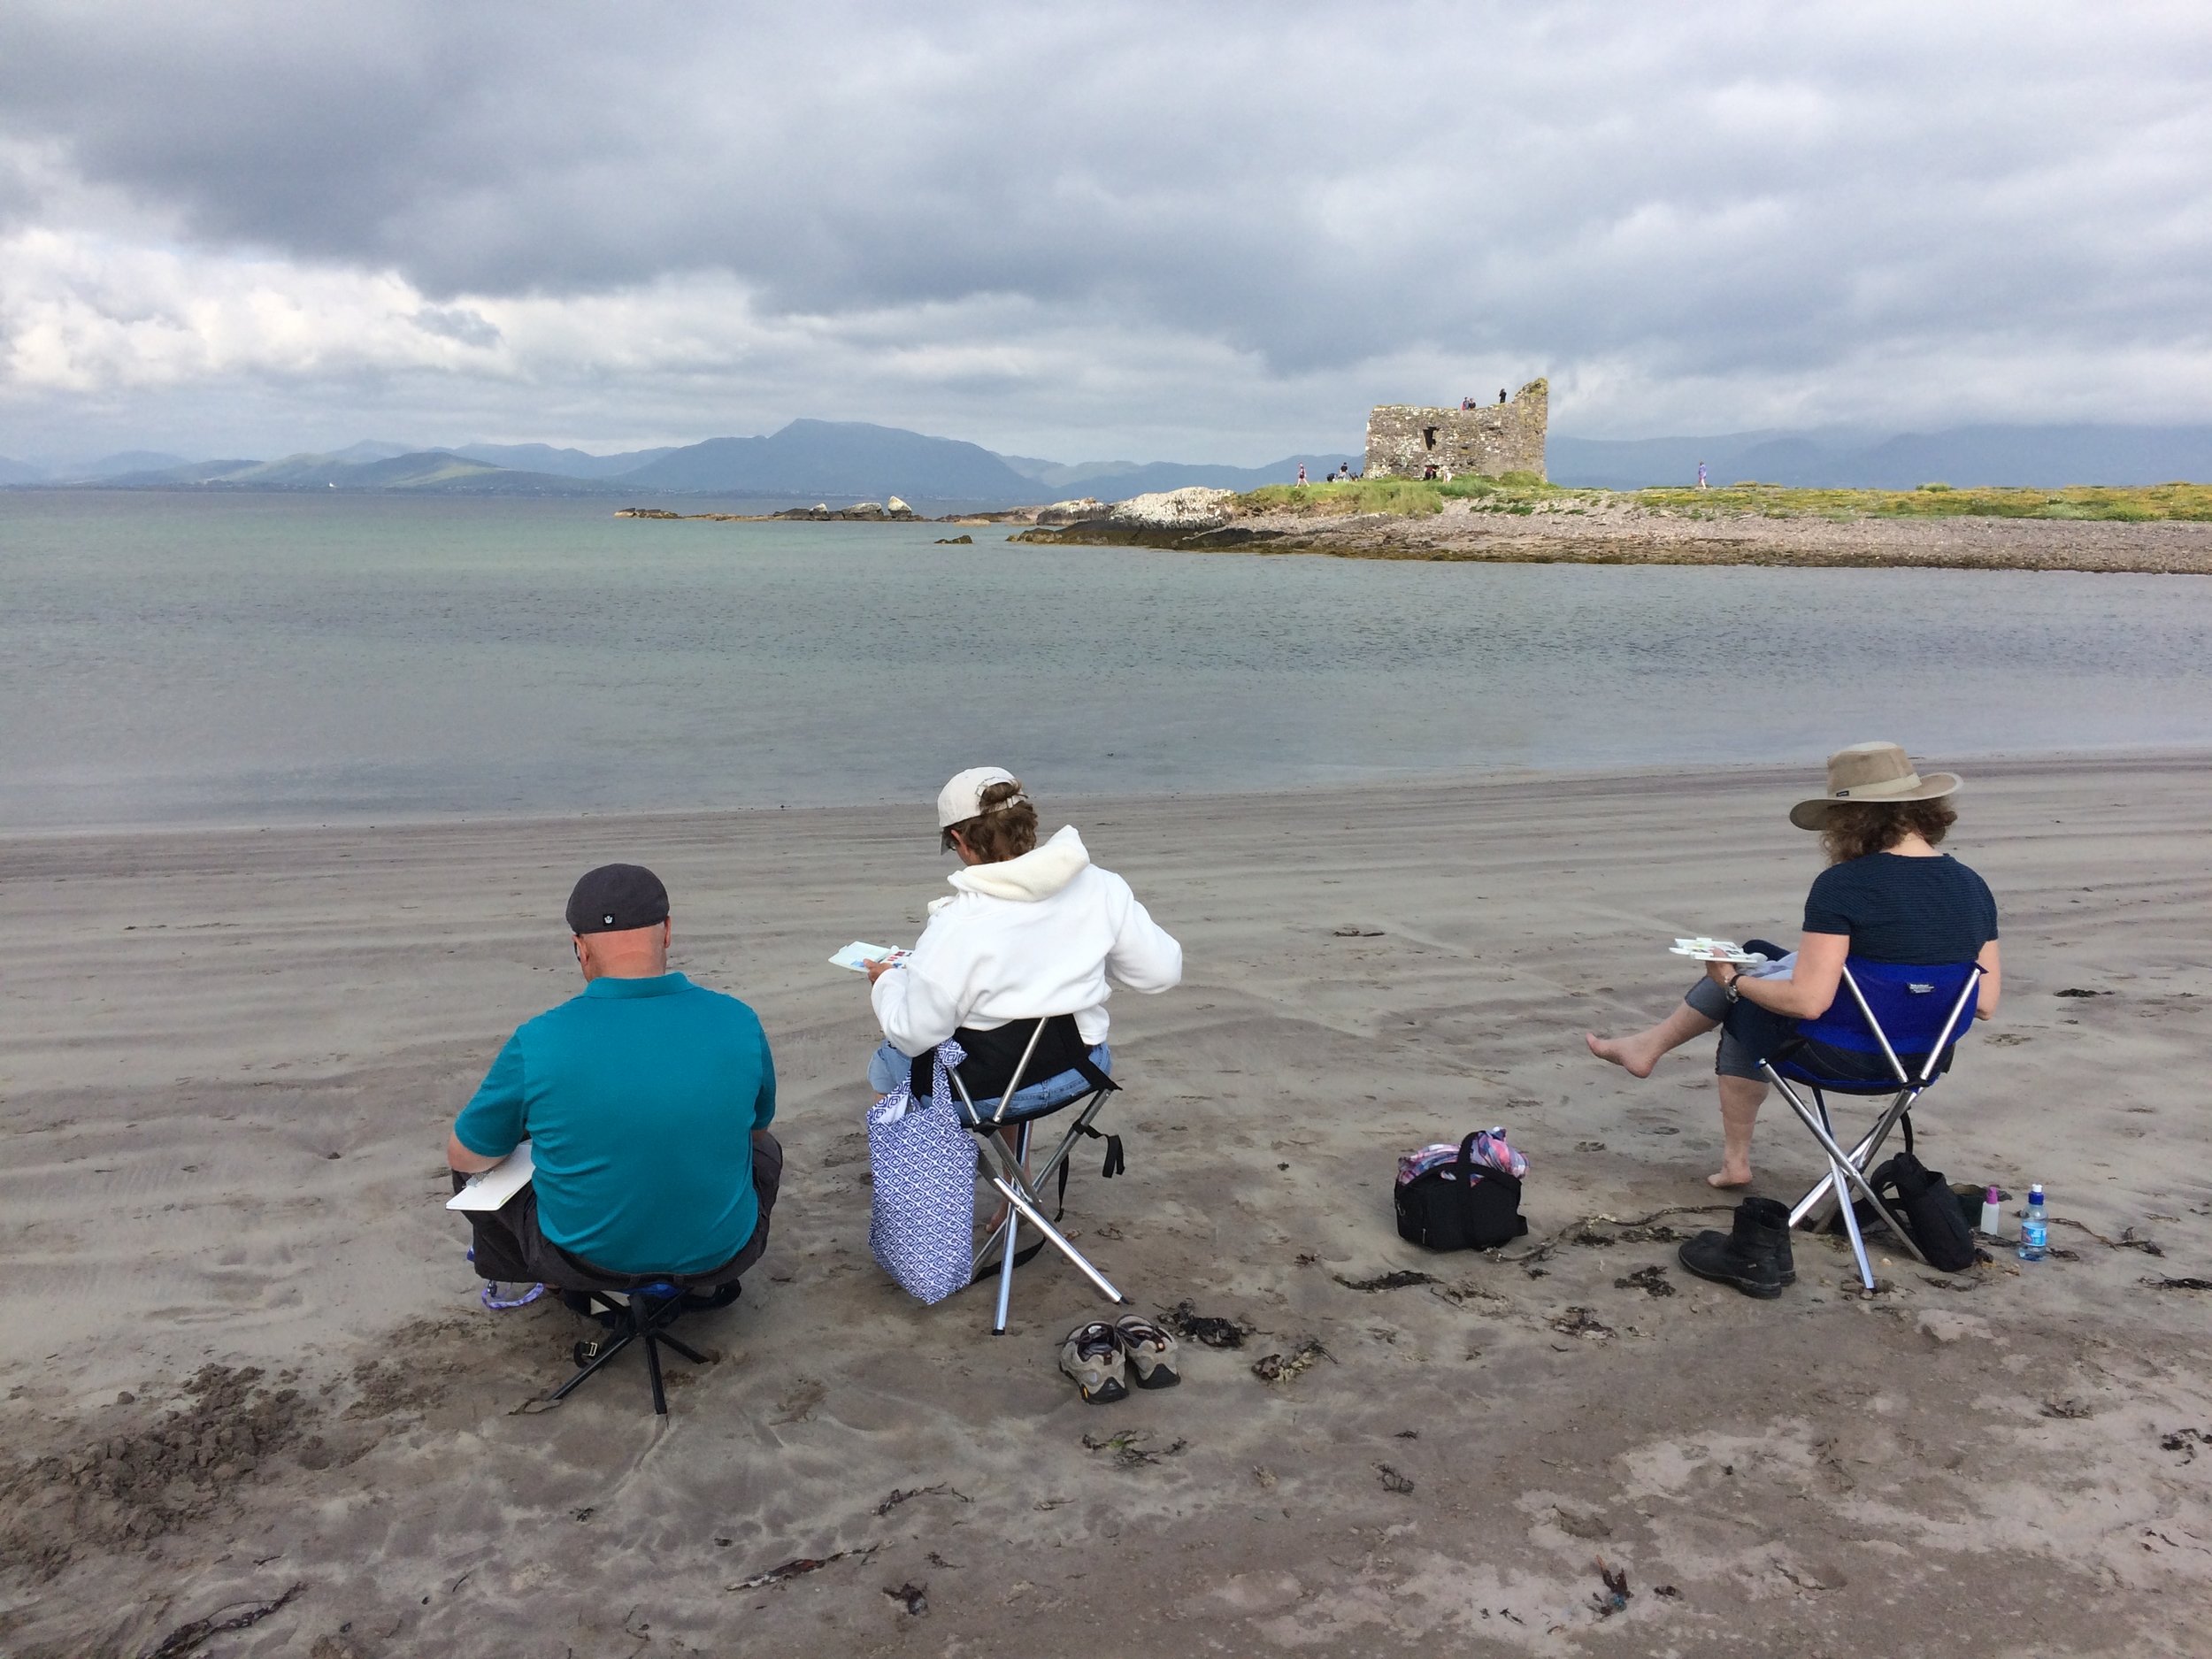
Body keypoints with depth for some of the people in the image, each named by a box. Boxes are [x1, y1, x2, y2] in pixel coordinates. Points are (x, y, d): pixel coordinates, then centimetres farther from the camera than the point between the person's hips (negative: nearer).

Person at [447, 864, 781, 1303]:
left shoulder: (537, 1042, -20)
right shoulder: (739, 1023, -14)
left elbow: (465, 1156, -3)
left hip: (584, 1260, -1)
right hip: (717, 1259, 2)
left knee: (473, 1167, 24)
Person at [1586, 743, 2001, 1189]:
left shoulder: (1841, 886, -22)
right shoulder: (1972, 886, -3)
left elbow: (1808, 1002, -24)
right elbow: (1984, 1004, 2)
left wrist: (1735, 982, -7)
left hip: (1848, 1055, -7)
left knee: (1746, 1007, 23)